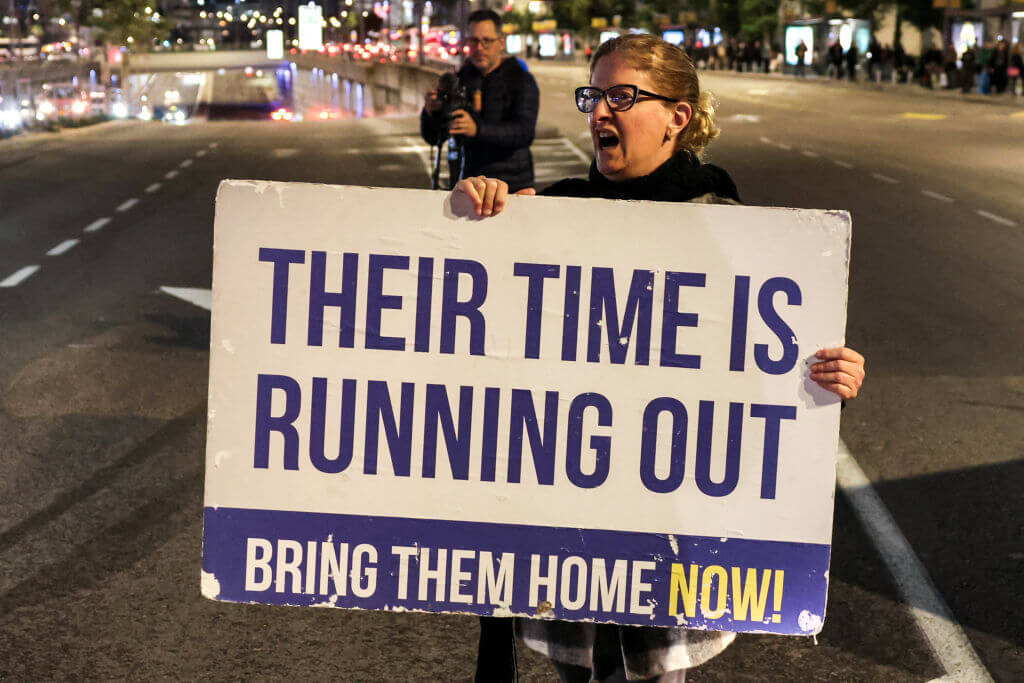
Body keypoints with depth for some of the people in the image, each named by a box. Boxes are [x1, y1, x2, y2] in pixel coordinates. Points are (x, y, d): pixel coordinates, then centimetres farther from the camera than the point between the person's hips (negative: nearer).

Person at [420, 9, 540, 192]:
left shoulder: (522, 80, -3)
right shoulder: (461, 79, 9)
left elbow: (525, 133, -20)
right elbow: (433, 137, 7)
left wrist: (477, 129, -35)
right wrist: (430, 113, -17)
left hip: (513, 183, -3)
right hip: (470, 182, 3)